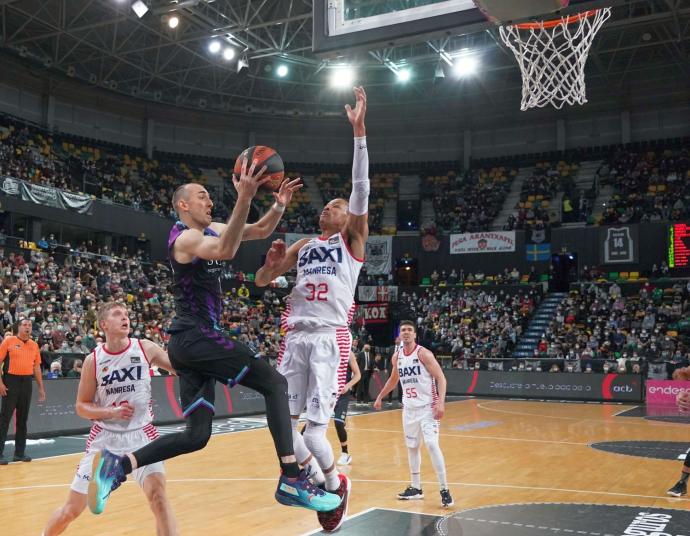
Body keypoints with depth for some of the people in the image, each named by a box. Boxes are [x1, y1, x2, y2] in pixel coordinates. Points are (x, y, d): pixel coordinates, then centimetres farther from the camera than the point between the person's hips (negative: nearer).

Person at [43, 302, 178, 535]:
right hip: (104, 437, 1)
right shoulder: (93, 360, -6)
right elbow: (81, 407, 0)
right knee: (71, 509, 8)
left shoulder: (145, 348, -7)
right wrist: (111, 412, -17)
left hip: (140, 434, -1)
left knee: (157, 494, -23)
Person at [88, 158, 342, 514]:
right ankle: (292, 481, -18)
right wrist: (244, 198, -39)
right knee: (274, 382, -12)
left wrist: (279, 206, -1)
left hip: (192, 341, 10)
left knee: (196, 436, 9)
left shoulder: (213, 229, 18)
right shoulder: (185, 237, -10)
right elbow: (225, 251, -32)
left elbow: (261, 231, 19)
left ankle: (120, 463, 7)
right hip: (195, 336, -10)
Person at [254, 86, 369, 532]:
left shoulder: (353, 238, 7)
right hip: (295, 338, 6)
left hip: (329, 339, -5)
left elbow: (361, 188, -6)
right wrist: (273, 260, -1)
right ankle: (317, 479, 28)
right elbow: (262, 280, 22)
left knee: (315, 431, -11)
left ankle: (337, 485, 19)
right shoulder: (304, 245, 22)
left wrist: (359, 130, -13)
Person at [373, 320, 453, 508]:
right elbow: (393, 379, 24)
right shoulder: (396, 357, 6)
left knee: (432, 445, -16)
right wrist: (380, 397, 29)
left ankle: (444, 490, -9)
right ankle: (416, 488, 23)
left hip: (427, 407, -6)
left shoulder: (423, 353, -13)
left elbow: (440, 378, -15)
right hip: (409, 408, 7)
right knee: (412, 447, 11)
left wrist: (440, 402, -26)